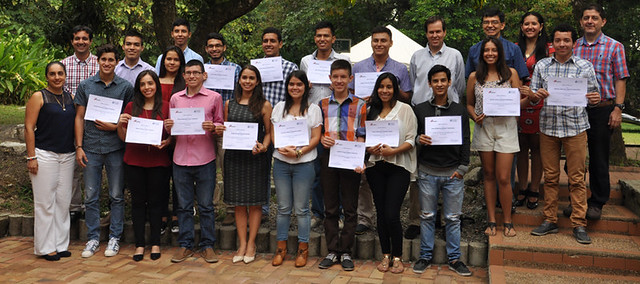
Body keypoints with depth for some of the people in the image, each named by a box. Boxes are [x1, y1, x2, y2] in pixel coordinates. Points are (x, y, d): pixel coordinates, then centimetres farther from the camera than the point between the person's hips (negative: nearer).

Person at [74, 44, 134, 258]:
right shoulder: (85, 86, 5)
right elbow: (79, 117, 6)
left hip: (115, 148, -1)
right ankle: (93, 239, 18)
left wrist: (114, 127, -12)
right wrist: (79, 146, 0)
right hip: (91, 148, 1)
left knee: (117, 196, 5)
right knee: (91, 196, 6)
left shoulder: (125, 87, 2)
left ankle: (114, 238, 17)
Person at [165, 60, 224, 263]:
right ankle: (186, 245, 19)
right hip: (180, 158, 3)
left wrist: (212, 127, -15)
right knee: (183, 205, 8)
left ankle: (207, 245, 15)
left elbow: (221, 125, 5)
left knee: (206, 205, 4)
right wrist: (168, 127, -5)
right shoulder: (175, 98, 11)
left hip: (205, 159, -2)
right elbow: (172, 128, 17)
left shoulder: (214, 97, 3)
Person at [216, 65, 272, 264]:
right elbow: (225, 130, 18)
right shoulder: (229, 104, 10)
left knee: (255, 202, 2)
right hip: (234, 156, 3)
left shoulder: (264, 105, 0)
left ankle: (251, 244, 13)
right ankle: (242, 244, 16)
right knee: (239, 202, 7)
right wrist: (219, 131, -4)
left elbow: (269, 132, 1)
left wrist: (263, 147, -17)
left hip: (256, 157, -3)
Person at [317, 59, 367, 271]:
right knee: (330, 208, 8)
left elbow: (361, 136, -2)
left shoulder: (359, 105, 1)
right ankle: (333, 251, 17)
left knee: (350, 208, 5)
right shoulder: (323, 105, 9)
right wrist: (322, 139, -11)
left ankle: (345, 252, 15)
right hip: (328, 158, 3)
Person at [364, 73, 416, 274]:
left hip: (398, 167, -4)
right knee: (381, 213, 8)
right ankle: (386, 255, 21)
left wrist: (393, 151, -17)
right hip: (375, 167, 4)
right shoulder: (370, 110, 12)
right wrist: (369, 149, -7)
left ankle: (397, 257, 8)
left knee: (391, 214, -9)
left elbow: (411, 139, -4)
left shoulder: (405, 109, 1)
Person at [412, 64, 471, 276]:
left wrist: (462, 167, -1)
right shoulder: (420, 110, 6)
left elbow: (465, 141, 6)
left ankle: (454, 259, 16)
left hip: (453, 173, 0)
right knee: (427, 216, 7)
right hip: (427, 172, 0)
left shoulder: (459, 110, 6)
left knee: (453, 217, 5)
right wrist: (418, 139, -12)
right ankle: (425, 256, 18)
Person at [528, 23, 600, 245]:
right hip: (548, 127, 2)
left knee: (577, 178, 1)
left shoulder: (585, 66, 4)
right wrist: (535, 96, -15)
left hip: (575, 127, -1)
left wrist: (594, 99, -15)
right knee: (550, 176, 7)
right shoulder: (542, 66, 8)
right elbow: (532, 98, 7)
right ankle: (550, 220, 17)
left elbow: (592, 97, 8)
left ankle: (579, 225, 9)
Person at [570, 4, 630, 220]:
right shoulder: (573, 47, 9)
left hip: (602, 110, -3)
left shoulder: (614, 47, 1)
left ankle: (597, 202, 17)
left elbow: (620, 79, -1)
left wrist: (618, 108, -10)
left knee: (599, 159, 4)